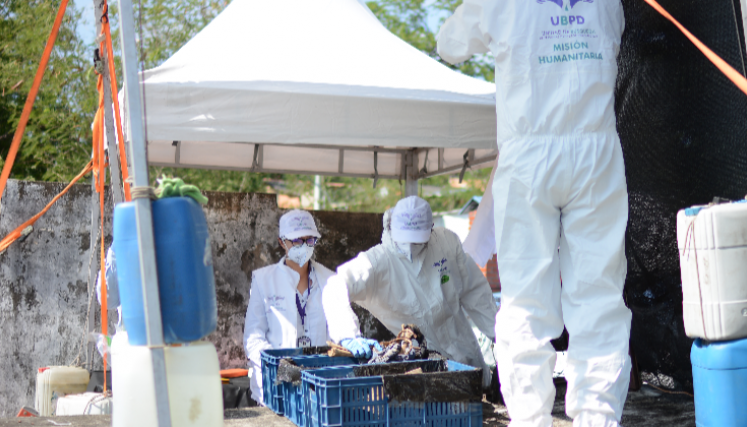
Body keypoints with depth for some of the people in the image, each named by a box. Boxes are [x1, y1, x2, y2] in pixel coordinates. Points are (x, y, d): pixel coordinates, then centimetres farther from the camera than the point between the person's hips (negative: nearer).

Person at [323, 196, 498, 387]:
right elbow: (334, 292, -29)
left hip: (465, 357, 4)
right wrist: (348, 337, -44)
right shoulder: (378, 261, -17)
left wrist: (497, 331, 13)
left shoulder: (446, 242, -3)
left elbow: (474, 290, 10)